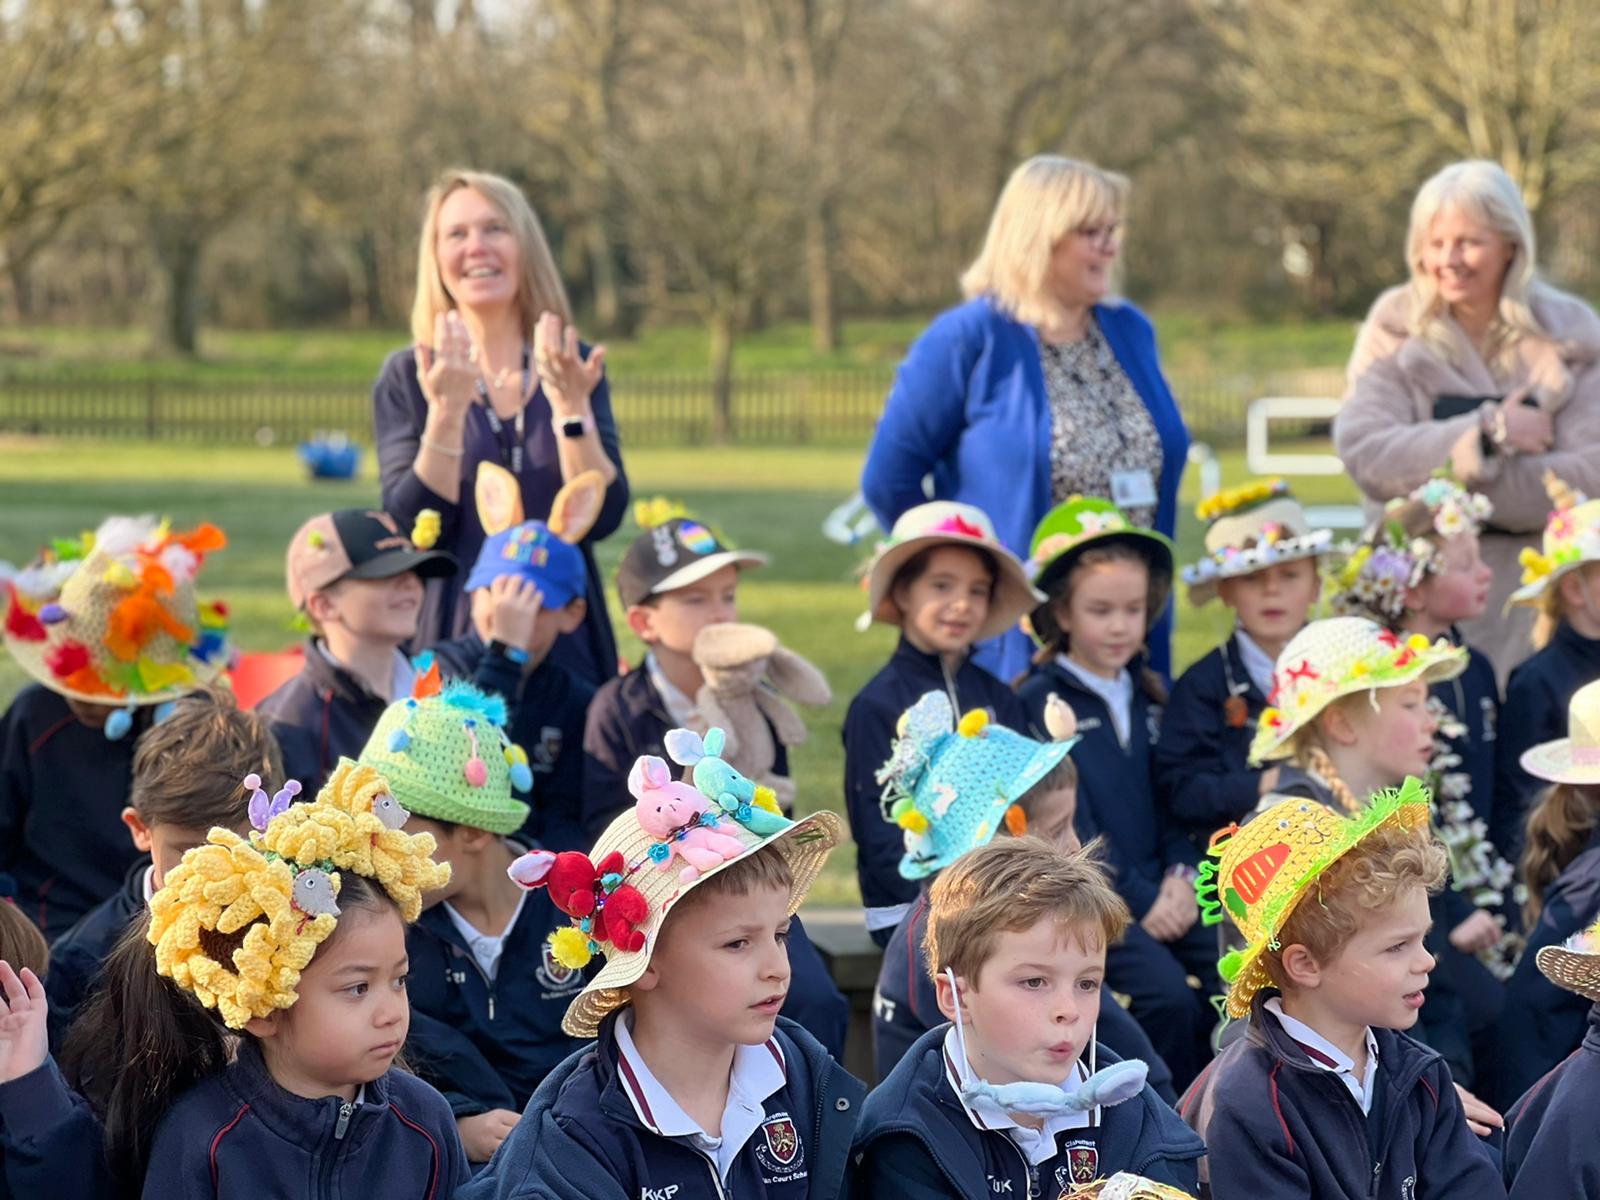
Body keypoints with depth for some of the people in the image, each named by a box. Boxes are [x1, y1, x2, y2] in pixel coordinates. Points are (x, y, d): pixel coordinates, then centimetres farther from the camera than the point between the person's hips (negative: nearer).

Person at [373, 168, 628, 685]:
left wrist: (572, 408, -17)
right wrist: (446, 412, -20)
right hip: (453, 641, -1)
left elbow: (602, 518, -5)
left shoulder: (575, 368, 5)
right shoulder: (406, 377, 2)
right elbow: (412, 528, -9)